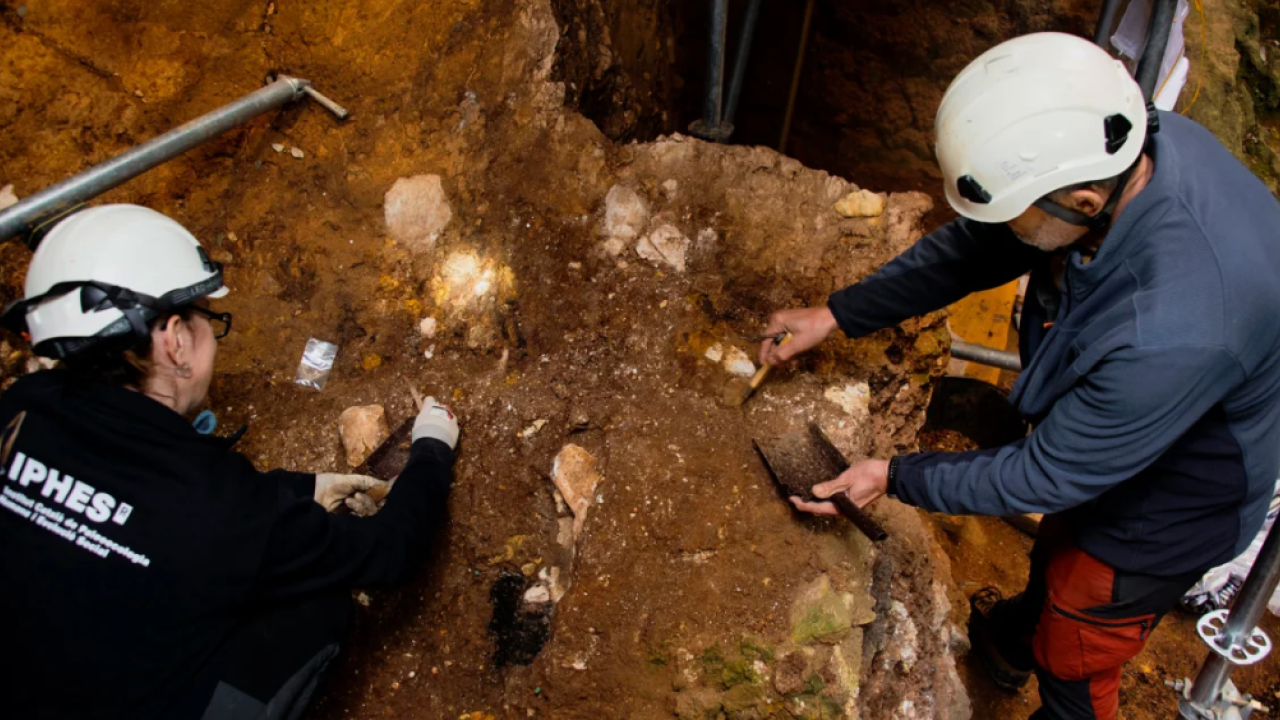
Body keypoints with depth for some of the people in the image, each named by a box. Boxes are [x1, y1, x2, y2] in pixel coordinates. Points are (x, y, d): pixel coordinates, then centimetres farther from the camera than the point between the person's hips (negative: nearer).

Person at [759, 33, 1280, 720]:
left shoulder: (1174, 333, -47)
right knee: (1057, 549, 36)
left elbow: (1050, 476, -31)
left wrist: (895, 478, -20)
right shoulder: (1132, 145, -23)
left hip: (1160, 512, -8)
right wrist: (836, 315, -8)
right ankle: (1016, 637, 68)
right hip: (1095, 444, 8)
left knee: (1074, 663, 20)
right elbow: (972, 246, -9)